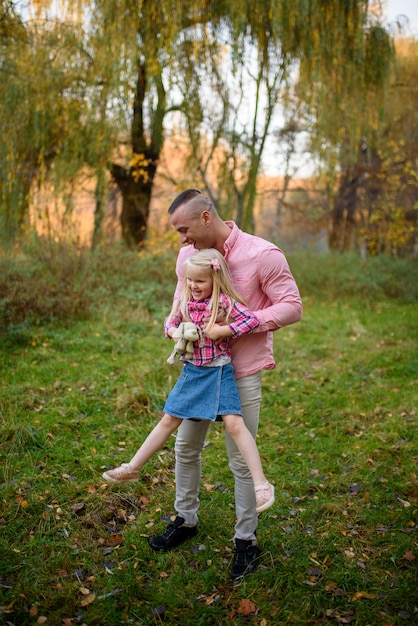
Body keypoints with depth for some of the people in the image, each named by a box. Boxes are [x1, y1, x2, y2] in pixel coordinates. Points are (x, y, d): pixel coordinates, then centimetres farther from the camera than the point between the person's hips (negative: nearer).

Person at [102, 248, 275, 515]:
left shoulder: (224, 302, -14)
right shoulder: (185, 301, 3)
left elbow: (253, 320, -22)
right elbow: (170, 323, 15)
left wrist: (222, 331, -22)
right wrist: (176, 332, -7)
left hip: (219, 371, -5)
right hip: (192, 371, 6)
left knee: (234, 423, -13)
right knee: (169, 421, 13)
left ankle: (262, 483, -7)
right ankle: (132, 468, 22)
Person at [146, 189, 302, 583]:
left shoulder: (262, 254, -15)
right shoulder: (188, 254, 2)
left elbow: (292, 307, -13)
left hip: (241, 373, -6)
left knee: (241, 461, 4)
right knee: (185, 447, 17)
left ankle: (246, 541, 23)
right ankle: (185, 520, 39)